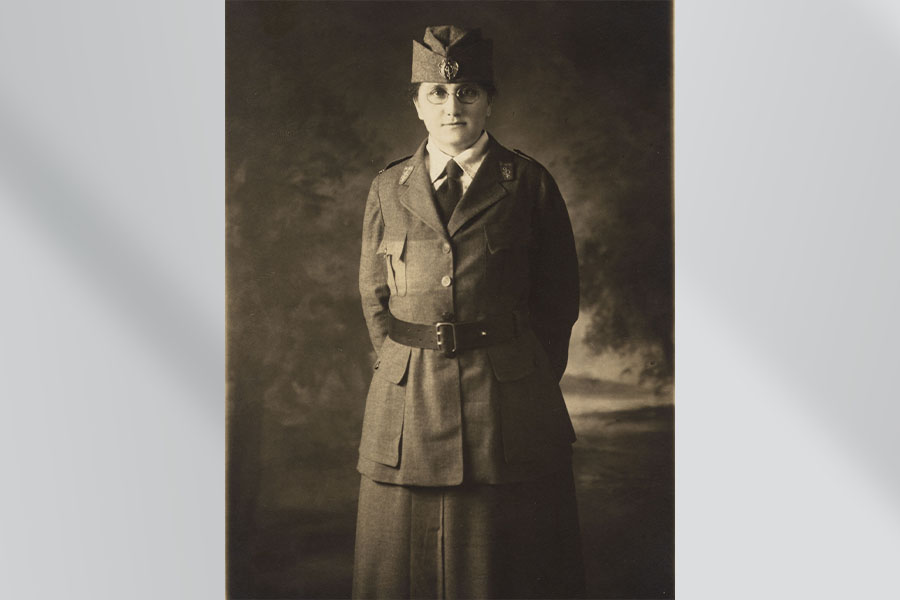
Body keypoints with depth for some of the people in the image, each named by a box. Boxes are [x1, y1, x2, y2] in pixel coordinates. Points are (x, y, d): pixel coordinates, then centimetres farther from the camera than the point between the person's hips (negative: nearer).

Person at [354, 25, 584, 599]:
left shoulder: (530, 183, 2)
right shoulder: (388, 189, 8)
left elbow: (560, 293, 7)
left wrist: (526, 378, 6)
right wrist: (408, 367, 7)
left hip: (510, 400, -2)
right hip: (408, 403, 2)